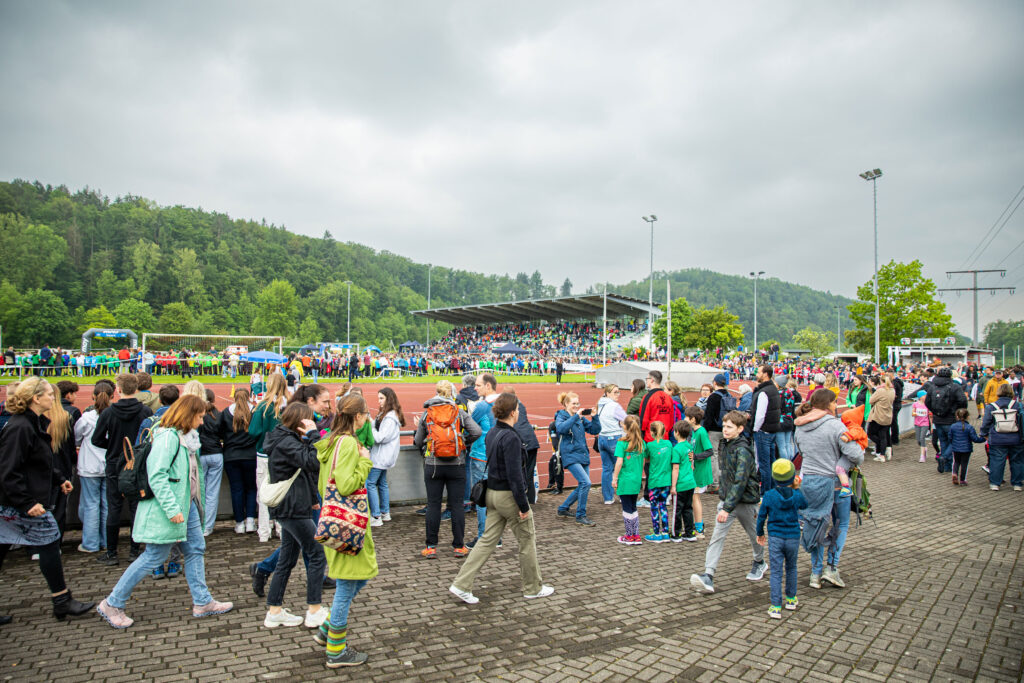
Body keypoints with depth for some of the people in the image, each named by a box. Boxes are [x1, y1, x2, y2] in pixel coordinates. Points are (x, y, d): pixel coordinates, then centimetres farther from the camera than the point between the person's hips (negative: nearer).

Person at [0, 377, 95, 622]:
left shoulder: (34, 424, 11)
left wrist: (59, 479, 23)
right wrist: (27, 503, -25)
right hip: (20, 503, -10)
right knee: (49, 544, -2)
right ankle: (62, 602, 9)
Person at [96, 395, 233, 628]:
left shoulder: (186, 437, 10)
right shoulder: (167, 437, -19)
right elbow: (157, 477, -25)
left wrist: (193, 503, 17)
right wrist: (172, 509, -26)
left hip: (187, 505, 10)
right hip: (168, 509, -9)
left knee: (196, 549, 11)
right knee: (154, 557, 0)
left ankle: (202, 602, 20)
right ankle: (112, 604, 16)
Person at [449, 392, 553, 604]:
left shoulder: (491, 434, 7)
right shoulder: (511, 438, -20)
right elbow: (514, 474, -23)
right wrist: (523, 505, -18)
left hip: (492, 493, 8)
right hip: (509, 495, -8)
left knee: (488, 540, 11)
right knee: (527, 540, 9)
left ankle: (461, 584, 7)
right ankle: (533, 588, 23)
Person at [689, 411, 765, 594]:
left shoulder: (743, 450, -21)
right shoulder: (725, 445, 4)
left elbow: (740, 482, -27)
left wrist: (727, 508, -30)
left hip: (745, 499, -6)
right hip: (727, 497, 6)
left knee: (753, 533, 18)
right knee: (717, 535, -8)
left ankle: (759, 563, 46)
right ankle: (708, 576, -15)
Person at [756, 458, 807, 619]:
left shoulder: (769, 496, -9)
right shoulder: (797, 496, -8)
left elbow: (761, 516, -1)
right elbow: (805, 505, 16)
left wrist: (760, 533, 14)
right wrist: (797, 489, 16)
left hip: (775, 538, -1)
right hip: (793, 538, 1)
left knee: (775, 571, 0)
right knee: (791, 568, 22)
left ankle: (775, 607, -5)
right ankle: (791, 599, 34)